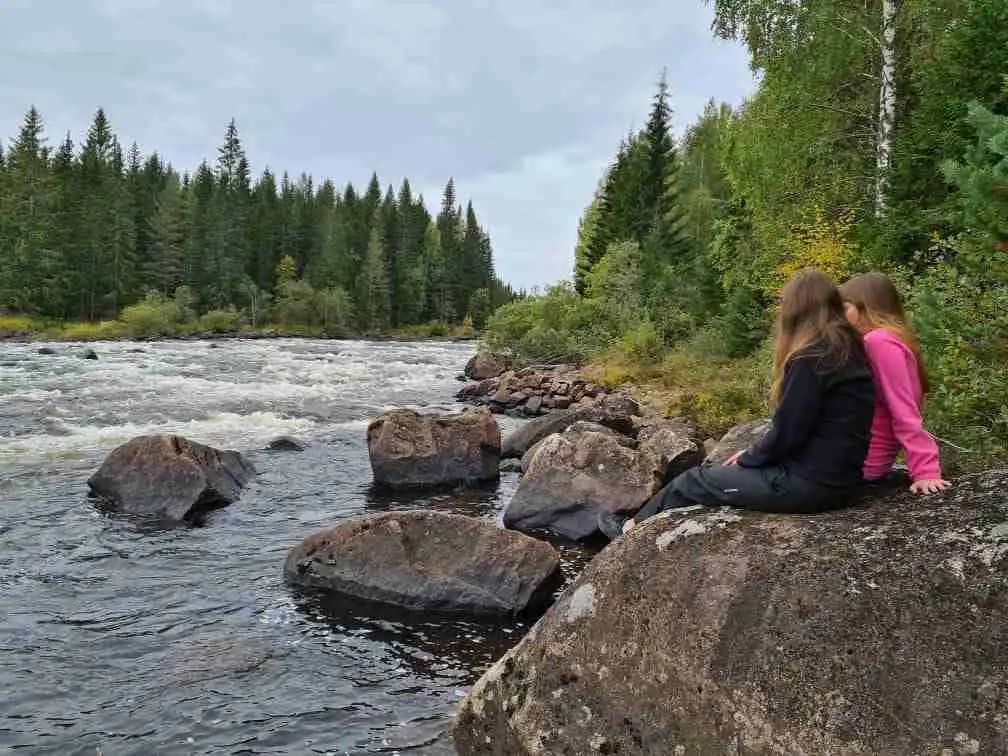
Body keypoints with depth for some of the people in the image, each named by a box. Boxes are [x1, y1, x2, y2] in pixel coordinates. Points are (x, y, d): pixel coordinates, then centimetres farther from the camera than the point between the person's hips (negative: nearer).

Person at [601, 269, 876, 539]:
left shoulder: (812, 358, -19)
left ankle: (633, 528, 31)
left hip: (809, 482, -8)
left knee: (694, 480, 8)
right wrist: (753, 453, 12)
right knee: (713, 471, 21)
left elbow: (787, 431, -19)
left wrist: (747, 459, -2)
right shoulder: (848, 350, 10)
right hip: (837, 478, 9)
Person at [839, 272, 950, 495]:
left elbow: (904, 411, -20)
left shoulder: (880, 341, -15)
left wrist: (924, 471, -23)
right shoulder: (890, 338, 12)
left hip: (861, 461, -9)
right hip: (863, 457, 9)